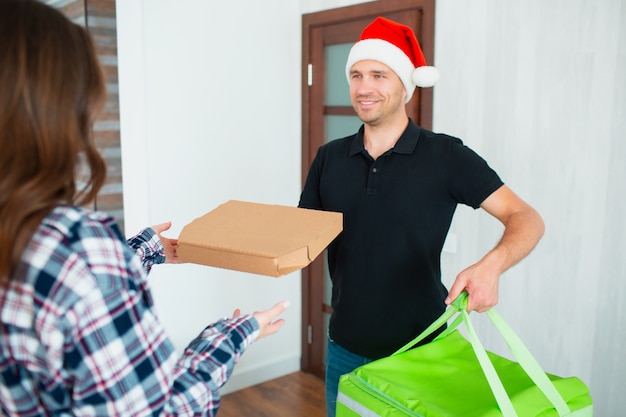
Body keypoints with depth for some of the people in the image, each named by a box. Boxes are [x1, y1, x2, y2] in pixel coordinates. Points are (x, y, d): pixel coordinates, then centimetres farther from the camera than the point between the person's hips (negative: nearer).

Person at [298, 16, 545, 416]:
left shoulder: (446, 155, -11)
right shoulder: (330, 158, 1)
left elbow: (527, 218, -12)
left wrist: (492, 265, -31)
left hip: (420, 347, -3)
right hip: (346, 348, 4)